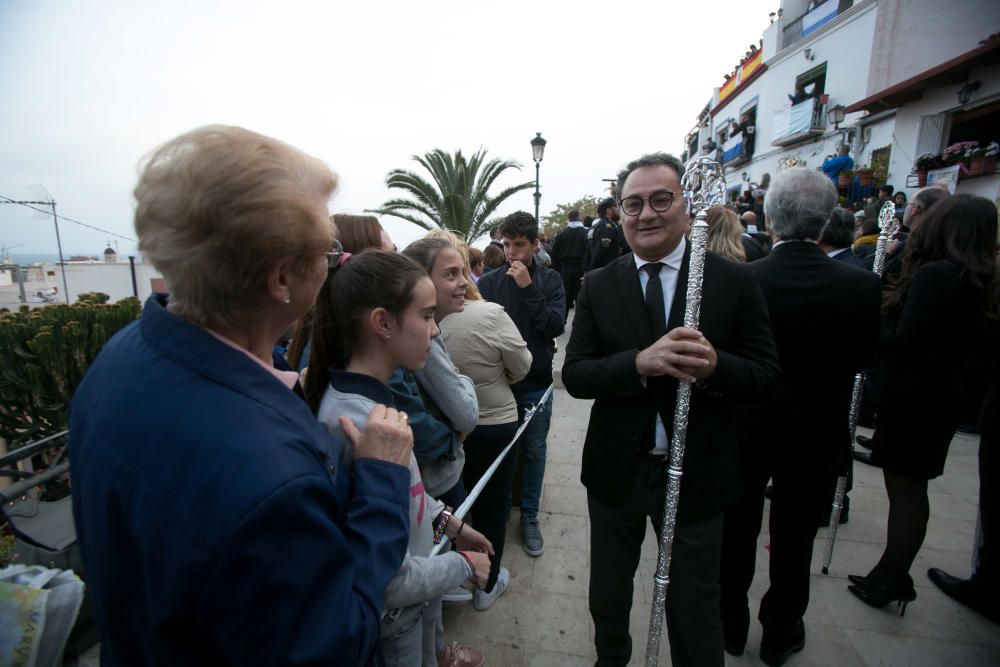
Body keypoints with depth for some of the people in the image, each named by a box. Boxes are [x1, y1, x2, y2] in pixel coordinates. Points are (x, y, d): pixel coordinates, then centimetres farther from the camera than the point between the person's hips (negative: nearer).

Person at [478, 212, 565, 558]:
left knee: (534, 451, 13)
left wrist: (529, 288, -19)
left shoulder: (550, 280, -2)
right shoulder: (490, 281, -3)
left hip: (536, 382, 0)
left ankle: (529, 516, 33)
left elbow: (556, 325, -14)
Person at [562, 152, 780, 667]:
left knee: (695, 608, 20)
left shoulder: (735, 282, -7)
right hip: (615, 468, 2)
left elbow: (765, 372, -6)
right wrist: (640, 363, -29)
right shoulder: (598, 286, -5)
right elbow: (574, 375, -10)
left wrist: (715, 365, -28)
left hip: (696, 472, -1)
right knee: (607, 598, 26)